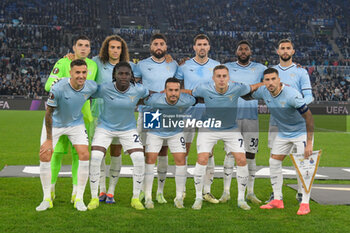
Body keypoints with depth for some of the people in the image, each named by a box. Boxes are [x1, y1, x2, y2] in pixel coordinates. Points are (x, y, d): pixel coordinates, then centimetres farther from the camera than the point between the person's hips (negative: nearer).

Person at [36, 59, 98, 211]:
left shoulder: (92, 87, -20)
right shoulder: (58, 88, -30)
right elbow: (49, 114, -20)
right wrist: (49, 140, -17)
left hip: (76, 123, 2)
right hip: (55, 124, -2)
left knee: (84, 155, -11)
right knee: (45, 156, -9)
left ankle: (79, 199, 2)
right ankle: (47, 199, 6)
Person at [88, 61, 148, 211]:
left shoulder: (138, 90, -16)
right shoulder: (104, 89, -21)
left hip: (128, 129, 1)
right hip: (105, 127, -1)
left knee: (139, 159, -13)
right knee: (95, 158, -16)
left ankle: (136, 198, 6)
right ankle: (94, 198, 2)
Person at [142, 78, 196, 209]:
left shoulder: (186, 101, -28)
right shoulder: (154, 99, -33)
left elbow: (196, 99, -4)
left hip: (176, 132, 1)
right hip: (155, 131, -1)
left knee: (181, 161, -8)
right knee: (150, 160, -11)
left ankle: (179, 198, 5)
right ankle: (148, 197, 0)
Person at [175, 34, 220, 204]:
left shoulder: (216, 66, 6)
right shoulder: (185, 66, 3)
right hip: (188, 114, -1)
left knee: (208, 153, 3)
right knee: (183, 152, 1)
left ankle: (206, 191, 11)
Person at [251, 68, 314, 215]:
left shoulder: (292, 95, -30)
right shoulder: (263, 92, -11)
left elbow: (308, 118, -25)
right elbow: (248, 95, 14)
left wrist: (309, 143, -27)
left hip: (301, 132, -6)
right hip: (283, 133, 6)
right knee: (274, 163, 3)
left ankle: (305, 203, -6)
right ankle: (277, 200, 12)